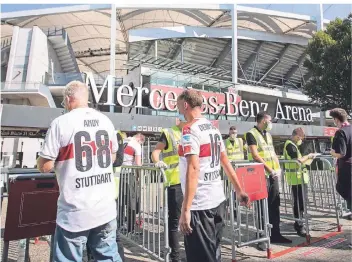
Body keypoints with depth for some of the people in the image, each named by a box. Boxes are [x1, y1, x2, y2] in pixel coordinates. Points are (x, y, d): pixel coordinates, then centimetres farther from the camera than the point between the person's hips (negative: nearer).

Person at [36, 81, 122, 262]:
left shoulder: (61, 123, -11)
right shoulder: (106, 121, 5)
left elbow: (44, 166, -8)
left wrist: (59, 157, 11)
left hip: (76, 211, -5)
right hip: (106, 208, 5)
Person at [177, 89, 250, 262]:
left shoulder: (189, 130, -15)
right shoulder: (213, 128, 11)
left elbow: (193, 169, -23)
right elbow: (225, 162, 15)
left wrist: (185, 209, -22)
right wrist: (239, 190, 21)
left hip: (200, 205, -8)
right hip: (218, 200, 8)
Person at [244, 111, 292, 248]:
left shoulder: (268, 134, 17)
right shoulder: (251, 134, -9)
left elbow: (273, 153, 18)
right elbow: (255, 155, -16)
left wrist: (278, 168, 3)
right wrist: (270, 169, -15)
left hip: (273, 175, 8)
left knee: (275, 205, 12)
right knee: (262, 207, -2)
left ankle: (275, 234, 23)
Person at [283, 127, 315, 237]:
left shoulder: (292, 145, 18)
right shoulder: (290, 145, -15)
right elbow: (298, 160, -21)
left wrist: (307, 157, 12)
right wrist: (308, 156, -7)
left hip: (299, 178, 10)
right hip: (296, 178, -10)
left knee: (302, 200, 17)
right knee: (299, 201, -5)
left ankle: (298, 222, 28)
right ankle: (299, 226, 4)